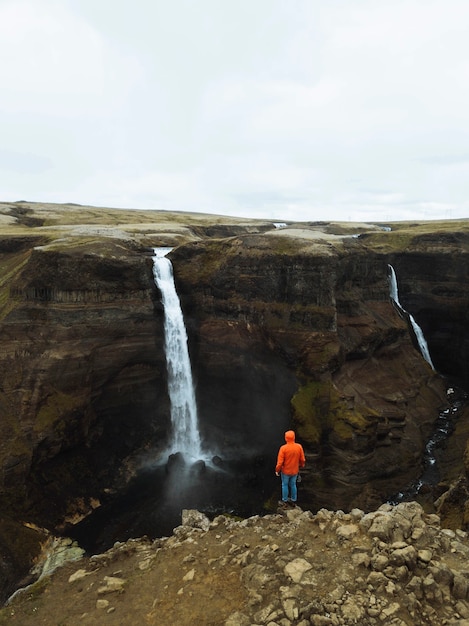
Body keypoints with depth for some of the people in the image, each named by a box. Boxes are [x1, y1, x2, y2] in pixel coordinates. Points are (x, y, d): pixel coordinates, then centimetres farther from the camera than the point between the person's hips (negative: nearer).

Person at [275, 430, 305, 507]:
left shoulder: (283, 448, -26)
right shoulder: (299, 447, -17)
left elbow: (280, 461, -20)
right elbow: (302, 459, -5)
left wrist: (277, 470, -4)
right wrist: (301, 465, 16)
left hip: (285, 471, -3)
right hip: (295, 471, 3)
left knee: (285, 485, 16)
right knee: (293, 485, 21)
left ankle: (285, 502, 30)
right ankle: (293, 501, 35)